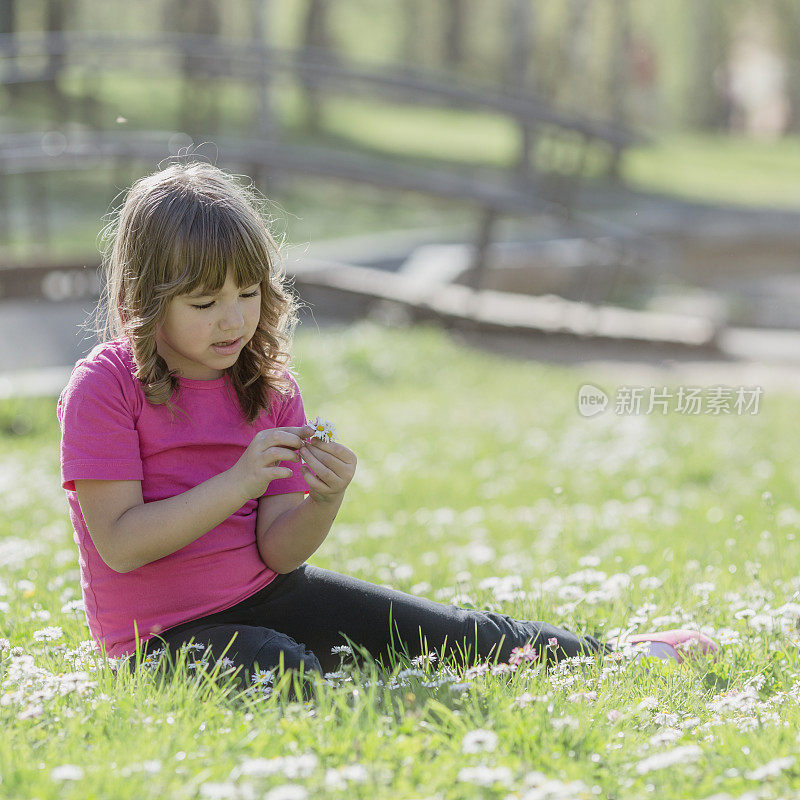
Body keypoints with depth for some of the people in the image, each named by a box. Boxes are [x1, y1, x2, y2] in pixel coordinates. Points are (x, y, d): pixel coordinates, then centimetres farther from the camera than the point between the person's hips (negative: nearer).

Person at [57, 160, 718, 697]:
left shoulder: (271, 386, 2)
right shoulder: (106, 387, -14)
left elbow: (277, 552, -4)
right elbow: (119, 544, -22)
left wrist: (324, 501, -25)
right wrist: (238, 482, -27)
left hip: (267, 592, 6)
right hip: (166, 632, -5)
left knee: (458, 635, 3)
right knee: (280, 667, -38)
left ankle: (624, 654, 15)